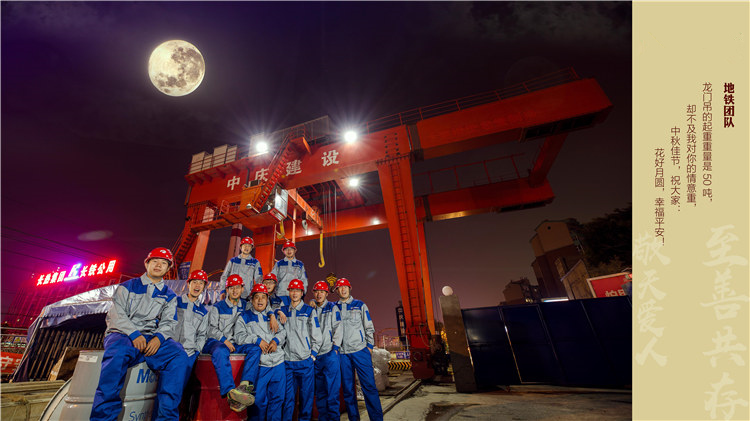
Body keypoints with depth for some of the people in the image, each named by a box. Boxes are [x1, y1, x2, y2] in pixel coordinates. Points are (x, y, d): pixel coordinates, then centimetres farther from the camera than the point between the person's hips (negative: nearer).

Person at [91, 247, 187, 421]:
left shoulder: (169, 296, 18)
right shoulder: (127, 287, 14)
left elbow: (168, 322, 8)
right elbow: (116, 315, 0)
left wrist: (159, 338, -15)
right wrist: (134, 334, -17)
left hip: (152, 339, 2)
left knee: (179, 356, -27)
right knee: (117, 353, -38)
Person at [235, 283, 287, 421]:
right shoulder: (244, 317, 7)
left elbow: (283, 332, 9)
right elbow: (240, 336, -4)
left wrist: (276, 340, -9)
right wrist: (257, 340, -13)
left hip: (278, 362, 3)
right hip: (258, 364, -3)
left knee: (277, 397, 10)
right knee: (258, 399, 1)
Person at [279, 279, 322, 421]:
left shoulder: (309, 310, 0)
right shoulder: (283, 311, 8)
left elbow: (317, 336, 1)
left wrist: (313, 354, -3)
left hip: (305, 361, -2)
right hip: (287, 360, 2)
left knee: (306, 395, 7)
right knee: (287, 396, 8)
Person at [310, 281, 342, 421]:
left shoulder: (333, 308, 3)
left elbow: (337, 328, -2)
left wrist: (335, 348, -9)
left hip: (330, 353, -3)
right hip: (314, 354, 3)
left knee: (332, 388, -1)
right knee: (319, 390, 12)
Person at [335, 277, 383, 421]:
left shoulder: (360, 305, 6)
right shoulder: (333, 308, 8)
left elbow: (369, 327, 6)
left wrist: (370, 346, 0)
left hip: (360, 350, -1)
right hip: (341, 353, 2)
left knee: (369, 385, -2)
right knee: (347, 388, 11)